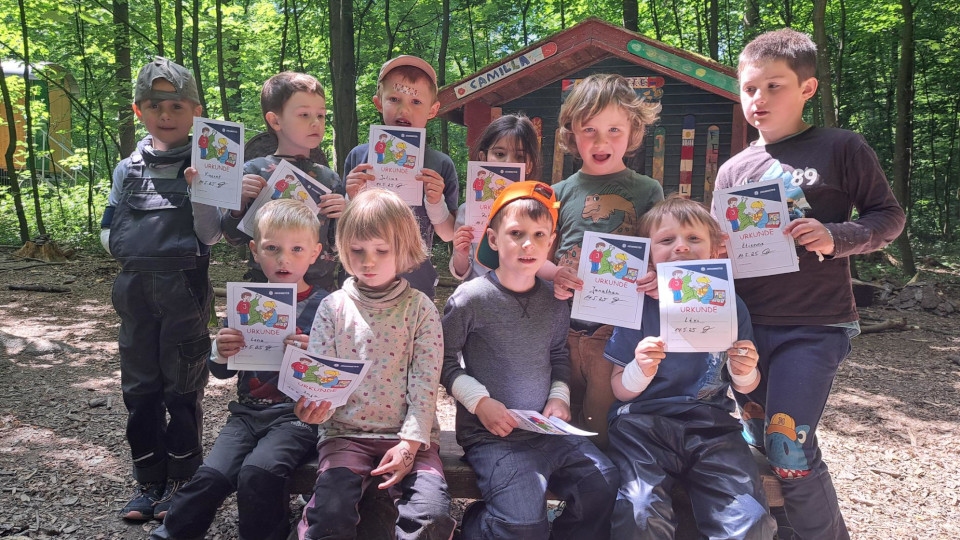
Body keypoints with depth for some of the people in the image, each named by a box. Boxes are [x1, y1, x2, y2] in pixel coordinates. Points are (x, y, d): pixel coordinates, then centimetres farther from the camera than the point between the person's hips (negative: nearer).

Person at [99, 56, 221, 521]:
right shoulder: (128, 168, 9)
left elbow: (212, 234, -9)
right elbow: (108, 229, 16)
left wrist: (198, 188, -20)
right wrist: (131, 250, 0)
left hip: (185, 286, -4)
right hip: (135, 287, 5)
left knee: (183, 386, 4)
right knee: (139, 386, 10)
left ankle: (181, 483, 19)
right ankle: (149, 483, 24)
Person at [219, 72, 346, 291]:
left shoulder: (329, 178, 5)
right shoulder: (254, 171, -2)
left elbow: (339, 244, 8)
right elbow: (235, 239, -1)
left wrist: (343, 217, -10)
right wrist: (239, 202, -16)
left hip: (322, 283, 2)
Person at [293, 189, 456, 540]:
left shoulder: (420, 309, 0)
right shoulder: (334, 307, 5)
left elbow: (425, 385, -4)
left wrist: (410, 444, -14)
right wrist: (312, 406, -20)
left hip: (408, 436, 0)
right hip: (346, 433, 1)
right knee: (331, 512, -25)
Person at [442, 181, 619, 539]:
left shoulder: (555, 301, 6)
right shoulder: (470, 299, -9)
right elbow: (445, 361, -4)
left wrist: (560, 395, 4)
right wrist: (479, 401, -13)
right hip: (491, 434, -5)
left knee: (604, 485, -10)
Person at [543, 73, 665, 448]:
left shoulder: (647, 191, 7)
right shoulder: (561, 193, 9)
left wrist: (657, 277, -17)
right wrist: (556, 275, -13)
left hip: (620, 328, -2)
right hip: (564, 328, 2)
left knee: (602, 431, 2)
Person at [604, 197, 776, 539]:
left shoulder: (730, 306, 5)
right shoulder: (638, 306, -2)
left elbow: (744, 387, 16)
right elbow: (621, 391, 1)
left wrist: (745, 373, -7)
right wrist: (641, 370, -20)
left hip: (710, 425, 2)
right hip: (644, 422, -2)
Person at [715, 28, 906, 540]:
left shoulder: (841, 148, -1)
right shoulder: (733, 169, 11)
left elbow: (889, 216, 1)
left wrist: (835, 238, -16)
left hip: (814, 326, -5)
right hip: (747, 324, 5)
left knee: (789, 449, -12)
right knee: (760, 446, 12)